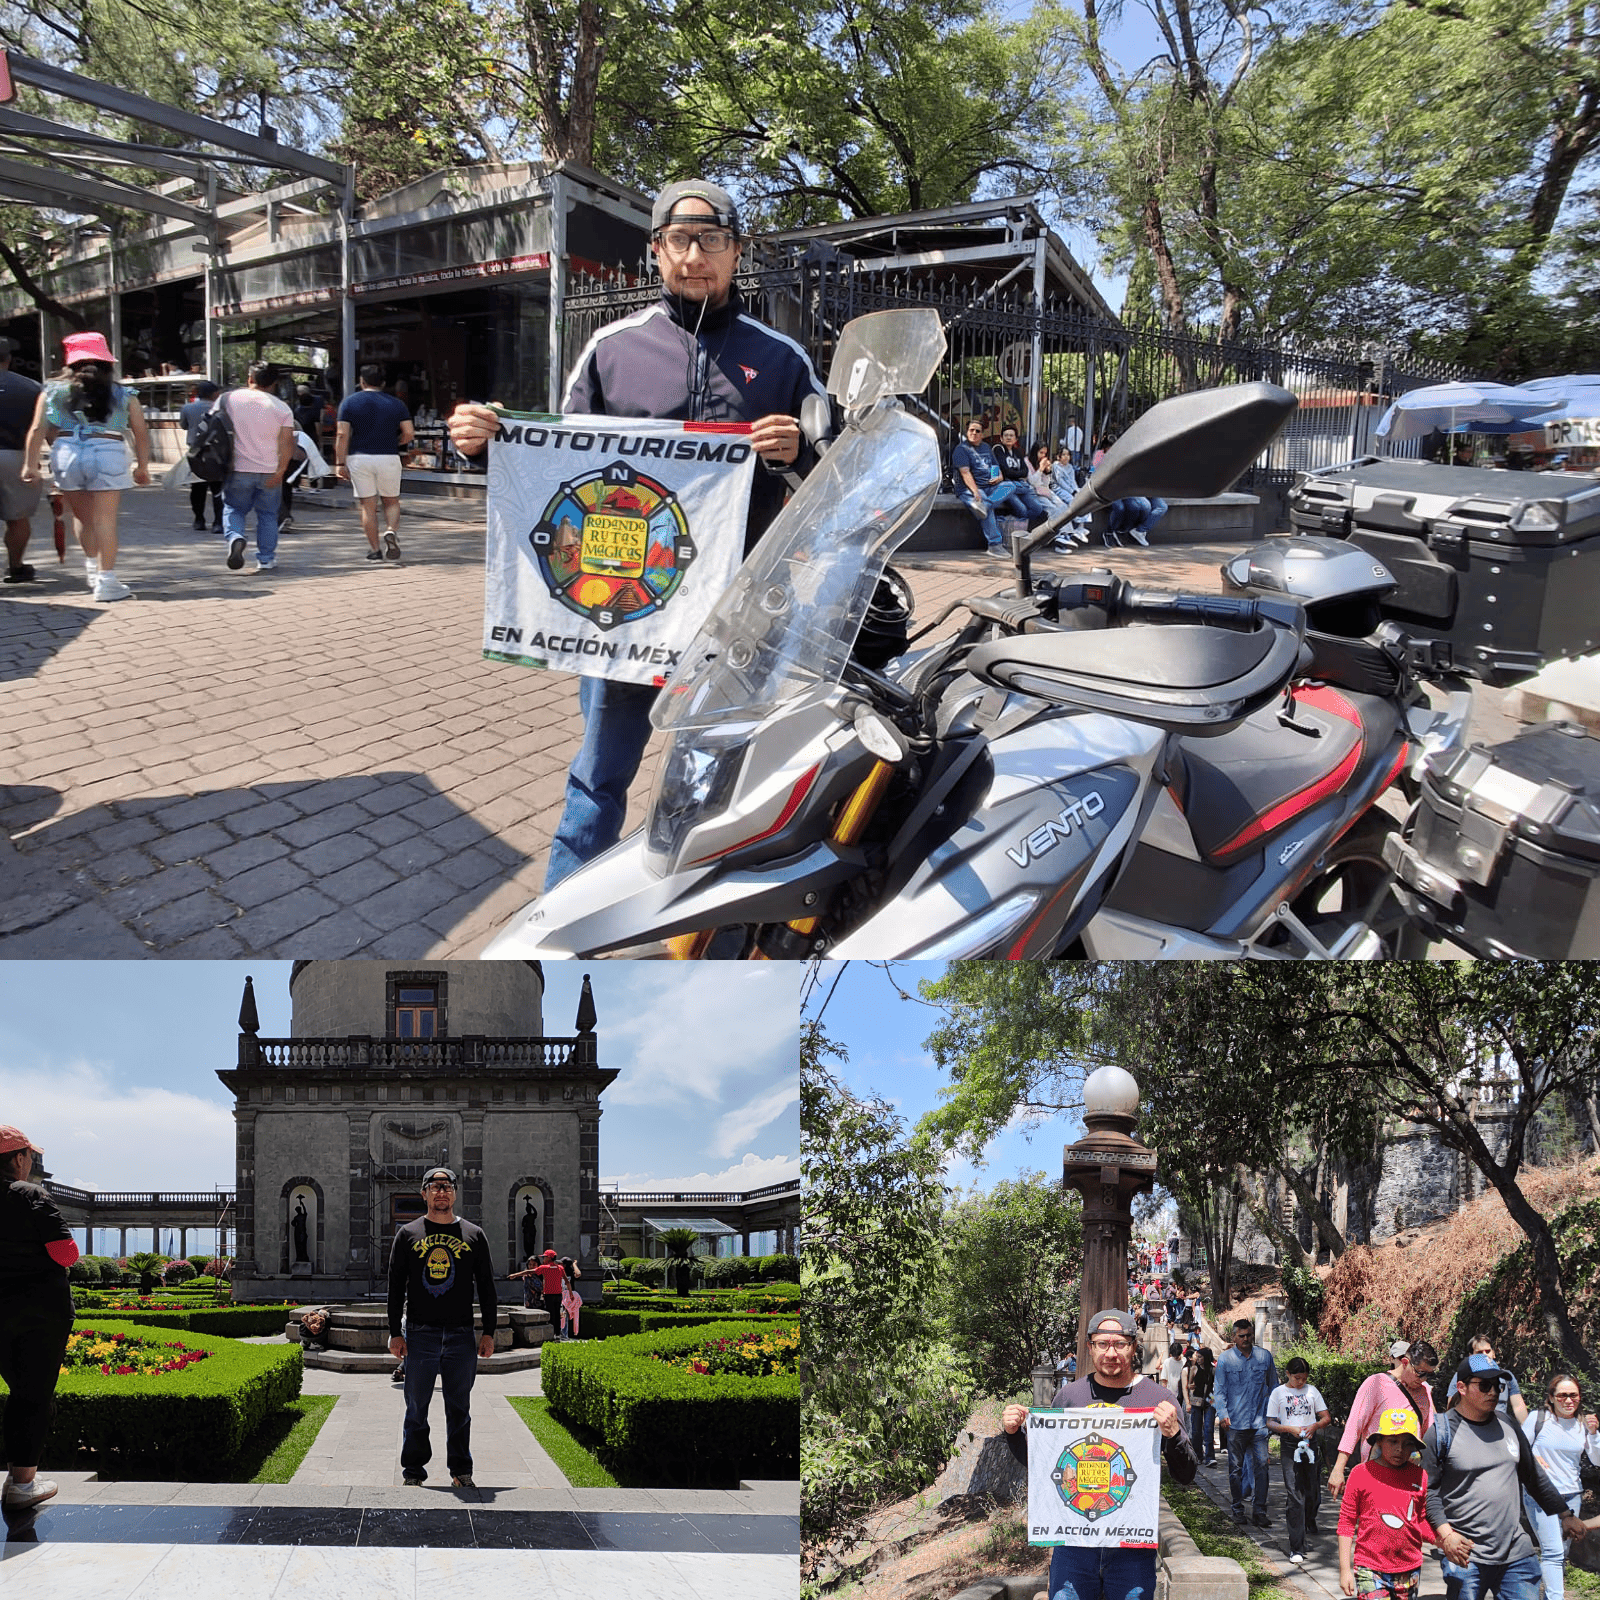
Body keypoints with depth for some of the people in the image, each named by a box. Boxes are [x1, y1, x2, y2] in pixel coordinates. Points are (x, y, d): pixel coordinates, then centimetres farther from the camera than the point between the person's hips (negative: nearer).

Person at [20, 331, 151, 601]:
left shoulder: (53, 392, 13)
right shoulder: (123, 395, 12)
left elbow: (38, 430, 5)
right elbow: (141, 432, 7)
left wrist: (31, 464, 6)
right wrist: (142, 466, 13)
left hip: (66, 453, 2)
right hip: (109, 452, -2)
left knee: (82, 516, 19)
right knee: (105, 518, -3)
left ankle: (92, 567, 27)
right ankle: (106, 580, -7)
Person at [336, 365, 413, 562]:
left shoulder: (349, 402, 2)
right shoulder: (396, 404, 5)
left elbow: (343, 435, -5)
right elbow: (409, 433, -2)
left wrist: (340, 463, -3)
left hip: (359, 458, 0)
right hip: (388, 458, 0)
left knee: (368, 506, 6)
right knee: (391, 502, 15)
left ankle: (374, 550, 7)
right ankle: (391, 531, -14)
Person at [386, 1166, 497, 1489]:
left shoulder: (473, 1235, 9)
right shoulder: (408, 1234, 7)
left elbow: (486, 1288, 10)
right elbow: (396, 1286, 6)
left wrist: (489, 1332, 3)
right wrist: (395, 1333, -1)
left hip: (461, 1335, 1)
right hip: (420, 1334, -1)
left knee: (459, 1409, 6)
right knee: (416, 1408, 5)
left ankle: (461, 1471, 16)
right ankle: (413, 1470, 16)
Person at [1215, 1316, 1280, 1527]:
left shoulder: (1265, 1356, 7)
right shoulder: (1225, 1359, 1)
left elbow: (1273, 1386, 17)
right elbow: (1220, 1390, 2)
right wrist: (1222, 1414, -11)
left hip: (1259, 1422, 1)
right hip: (1235, 1422, -1)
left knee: (1261, 1465, -4)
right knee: (1236, 1467, 6)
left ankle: (1260, 1511, 2)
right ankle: (1238, 1507, 18)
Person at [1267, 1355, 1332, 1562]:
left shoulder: (1312, 1391, 9)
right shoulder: (1279, 1393, 2)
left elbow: (1326, 1418, 10)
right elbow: (1270, 1423, 2)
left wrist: (1314, 1426, -10)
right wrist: (1290, 1429, -14)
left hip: (1310, 1444, 3)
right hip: (1289, 1446, -3)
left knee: (1313, 1491, 10)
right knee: (1294, 1495, -11)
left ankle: (1310, 1520, 46)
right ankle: (1296, 1548, -12)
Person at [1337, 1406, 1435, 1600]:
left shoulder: (1419, 1477, 4)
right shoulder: (1361, 1473, -4)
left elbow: (1422, 1524, 13)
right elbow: (1346, 1522, 0)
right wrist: (1345, 1569, -2)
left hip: (1409, 1571, 3)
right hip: (1370, 1569, -3)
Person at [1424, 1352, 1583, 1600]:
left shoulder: (1507, 1426, 12)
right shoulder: (1442, 1431, -6)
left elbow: (1535, 1477, 23)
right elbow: (1427, 1489, -8)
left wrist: (1565, 1515, 22)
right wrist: (1445, 1534, -18)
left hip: (1517, 1552, 5)